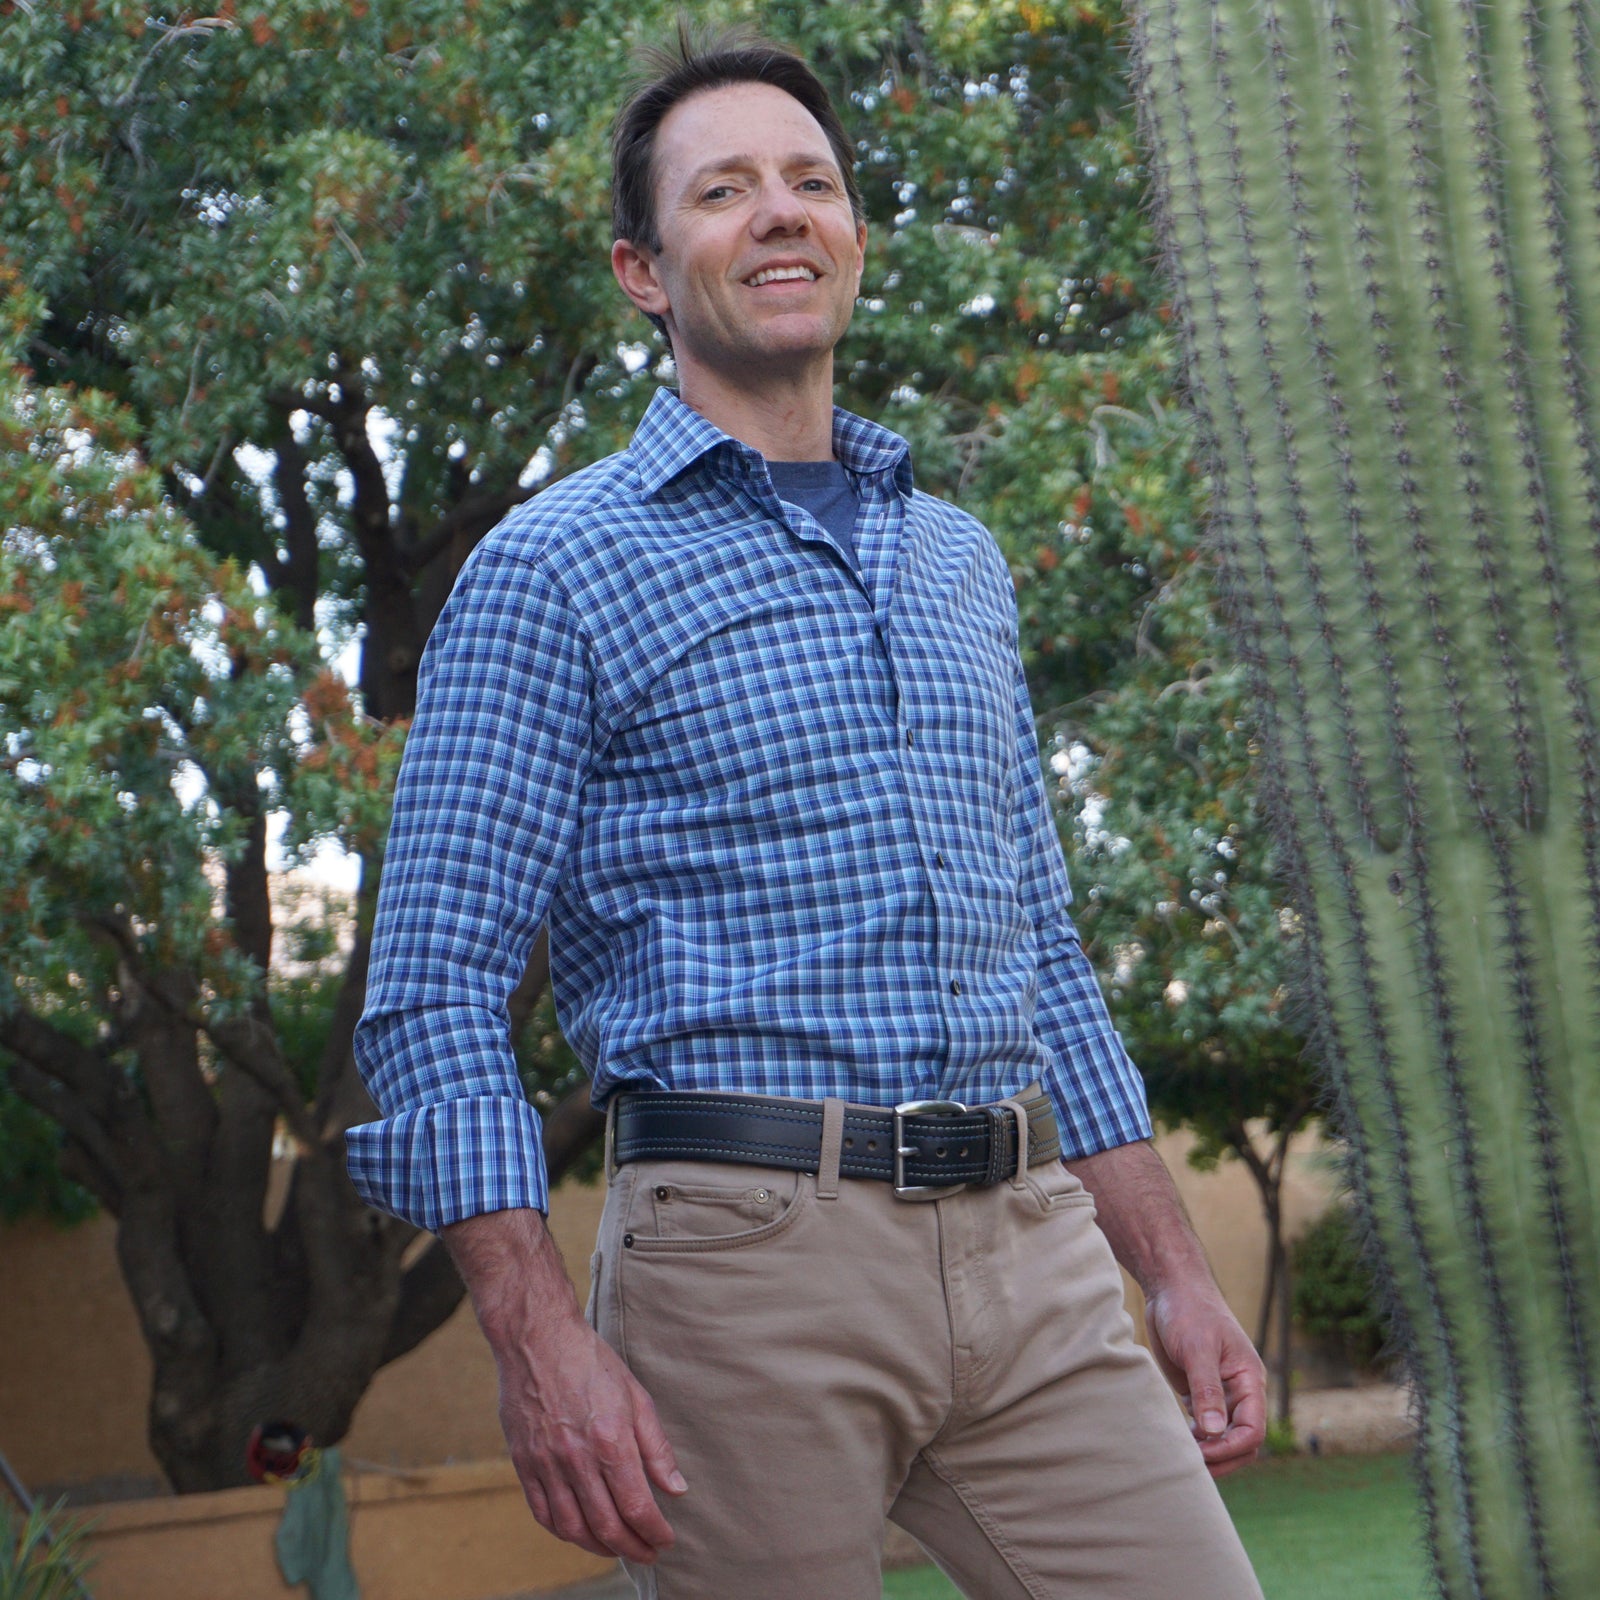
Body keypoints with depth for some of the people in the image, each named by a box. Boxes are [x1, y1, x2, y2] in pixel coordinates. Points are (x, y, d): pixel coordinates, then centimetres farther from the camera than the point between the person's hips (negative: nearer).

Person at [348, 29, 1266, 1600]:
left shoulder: (959, 561, 19)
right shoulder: (554, 570, 0)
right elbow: (435, 995, -6)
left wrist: (1177, 1277, 15)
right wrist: (538, 1339, -16)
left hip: (1031, 1247, 5)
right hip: (752, 1250, -5)